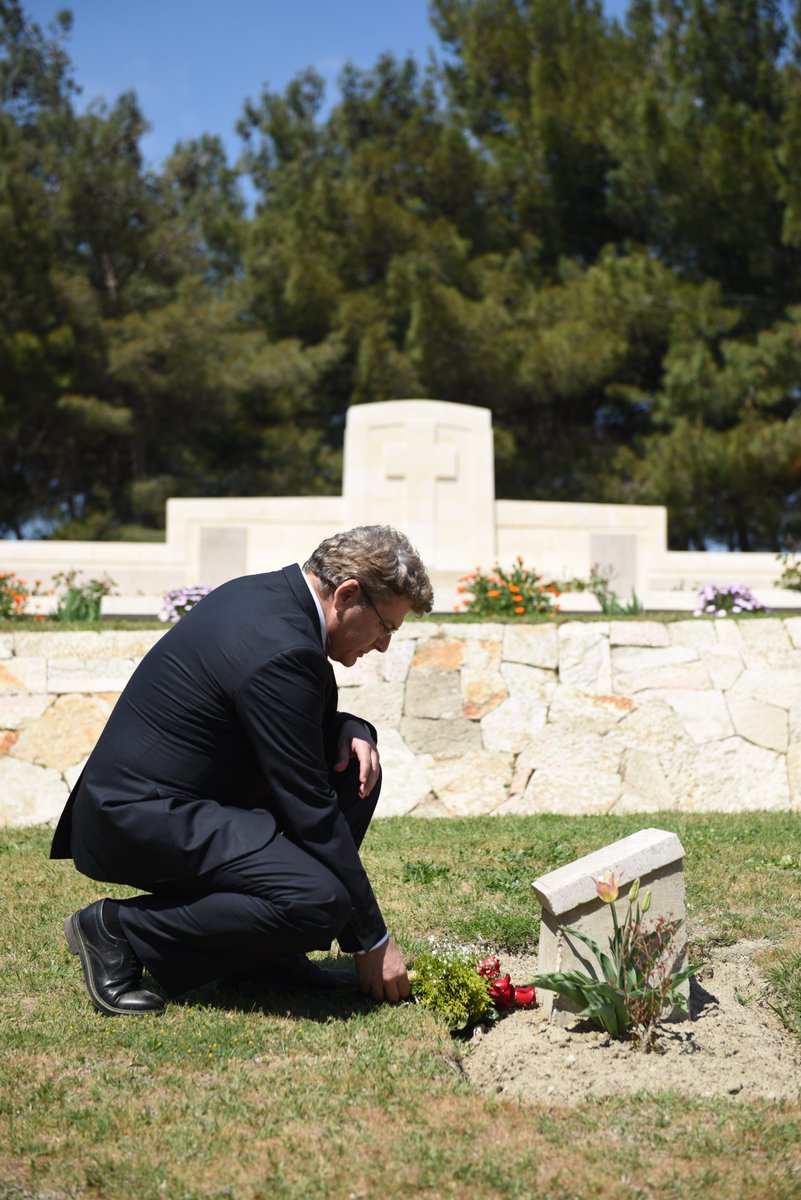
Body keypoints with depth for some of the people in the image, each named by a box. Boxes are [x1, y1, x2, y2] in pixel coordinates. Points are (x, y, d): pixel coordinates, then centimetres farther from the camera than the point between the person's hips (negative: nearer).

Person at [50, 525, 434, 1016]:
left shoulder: (269, 593, 6)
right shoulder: (279, 649, -23)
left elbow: (305, 718, 24)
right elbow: (309, 809, -19)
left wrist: (349, 729, -1)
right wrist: (373, 939, -11)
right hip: (140, 820, -11)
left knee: (354, 763, 7)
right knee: (319, 902, -25)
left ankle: (261, 951, 9)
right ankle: (120, 929, -9)